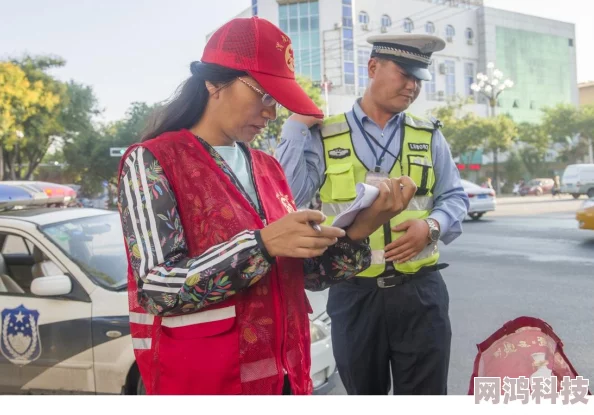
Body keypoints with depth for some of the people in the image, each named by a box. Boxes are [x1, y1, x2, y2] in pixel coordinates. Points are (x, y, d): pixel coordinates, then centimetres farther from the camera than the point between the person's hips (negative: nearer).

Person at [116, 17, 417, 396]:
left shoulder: (268, 168, 8)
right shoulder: (151, 161, -10)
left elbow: (307, 273, 7)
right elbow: (158, 288, -19)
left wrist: (357, 232, -10)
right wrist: (261, 244, -27)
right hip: (202, 379, -6)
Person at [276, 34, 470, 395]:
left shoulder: (429, 137, 9)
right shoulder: (323, 135, 1)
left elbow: (455, 198, 13)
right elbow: (287, 197, -9)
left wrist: (432, 226, -9)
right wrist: (297, 126, -10)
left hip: (420, 291, 2)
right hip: (354, 294, -1)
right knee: (364, 393, 16)